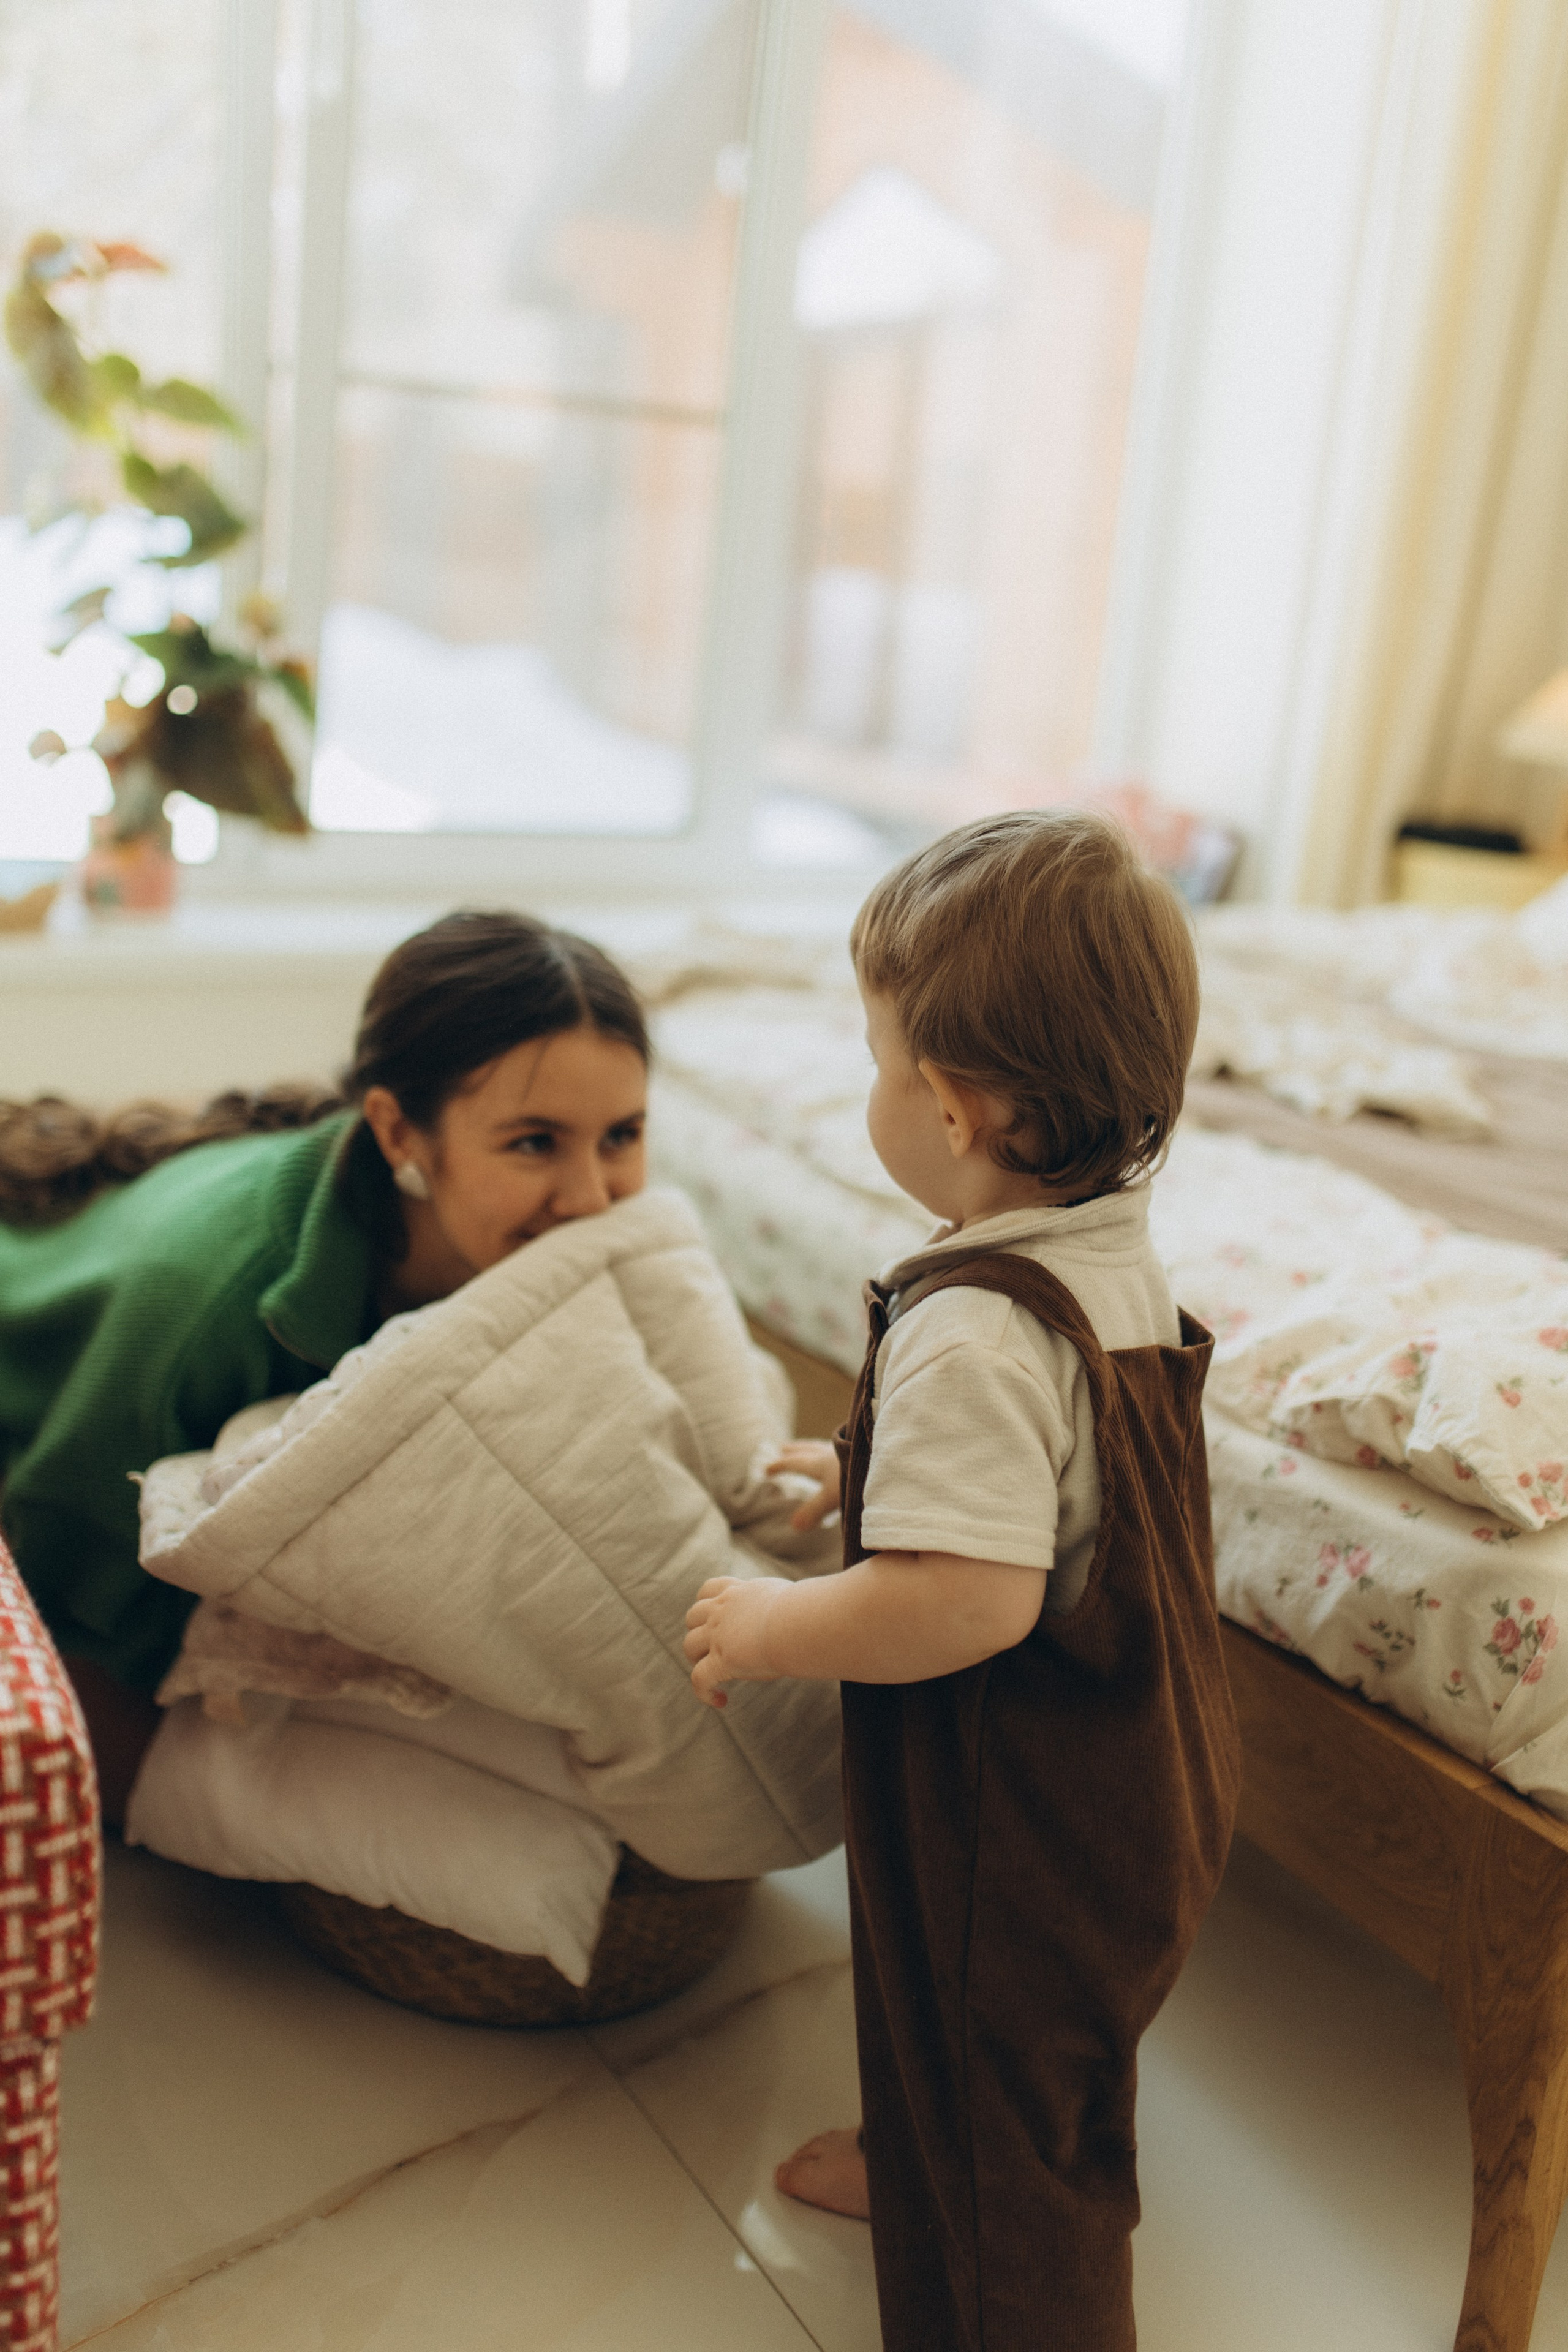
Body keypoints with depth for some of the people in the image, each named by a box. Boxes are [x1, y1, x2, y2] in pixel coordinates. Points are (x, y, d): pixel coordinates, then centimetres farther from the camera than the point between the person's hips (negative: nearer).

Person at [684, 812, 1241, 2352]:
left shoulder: (973, 1328, -34)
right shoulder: (1118, 1259, -3)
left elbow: (969, 1599, -38)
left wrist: (769, 1626, -23)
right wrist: (873, 1474, 13)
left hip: (1024, 1829, -10)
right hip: (1139, 1783, 10)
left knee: (1011, 2113, 13)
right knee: (976, 2048, 34)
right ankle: (919, 2166, 60)